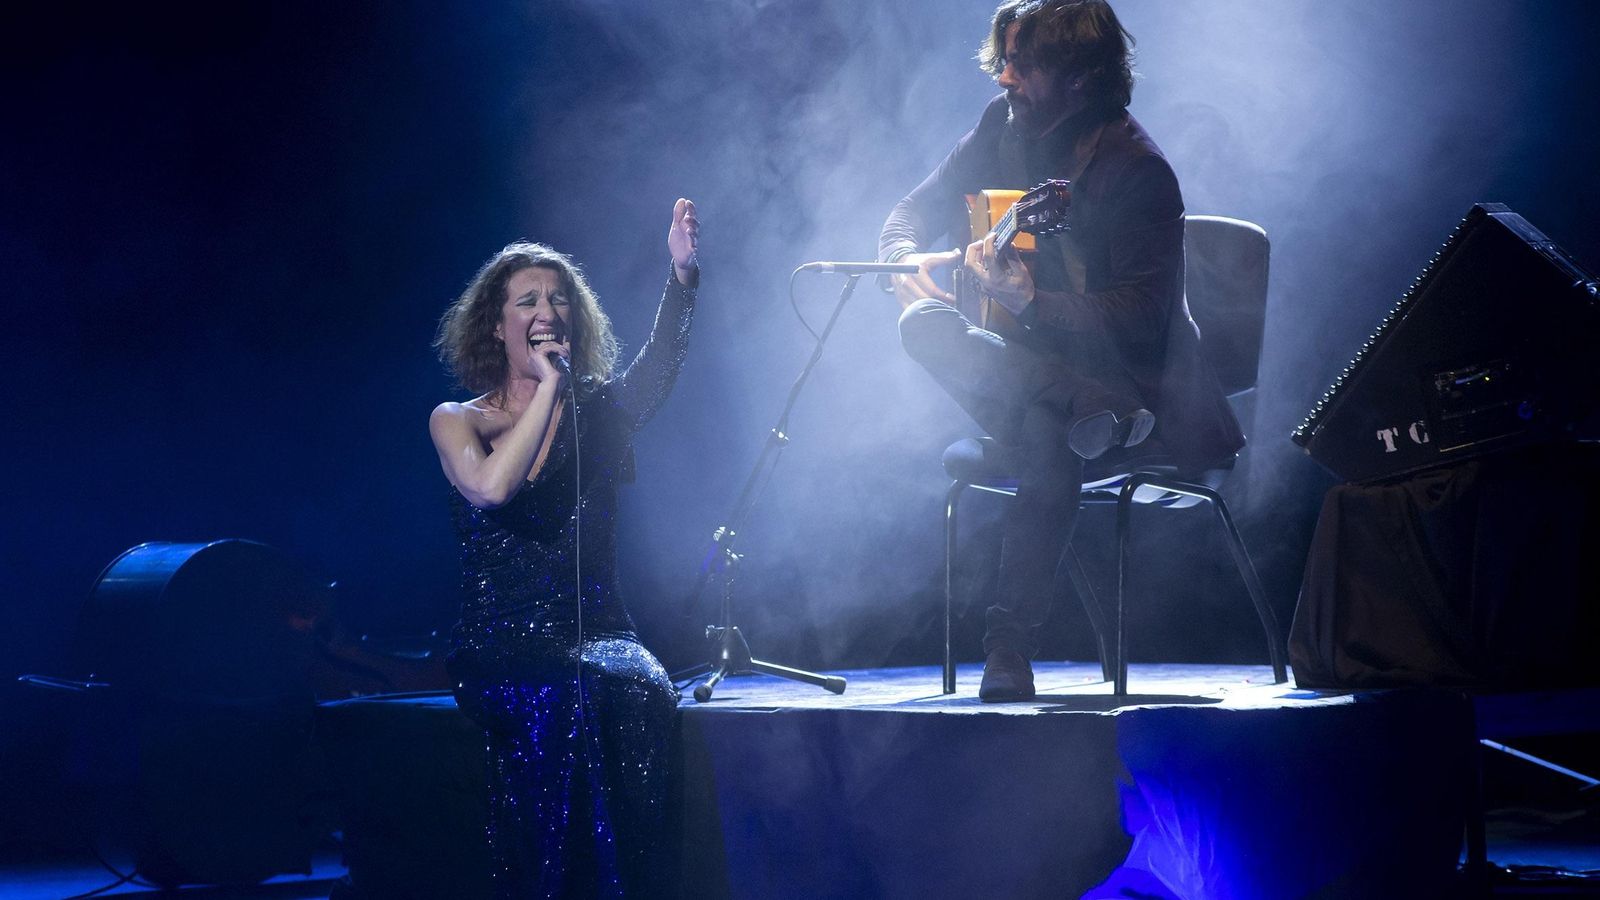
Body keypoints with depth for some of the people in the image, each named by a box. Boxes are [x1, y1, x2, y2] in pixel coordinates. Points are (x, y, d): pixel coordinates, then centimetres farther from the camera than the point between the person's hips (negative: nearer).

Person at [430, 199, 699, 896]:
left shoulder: (598, 411, 11)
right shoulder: (457, 420, 5)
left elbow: (655, 374, -12)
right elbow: (491, 486, -18)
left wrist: (682, 273, -28)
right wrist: (548, 387, -15)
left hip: (595, 629, 2)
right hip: (498, 648, -2)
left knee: (636, 691, -32)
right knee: (568, 695, -34)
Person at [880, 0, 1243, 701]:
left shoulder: (1135, 170, -16)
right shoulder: (1004, 128, 2)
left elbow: (1142, 320, -20)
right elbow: (913, 212, 11)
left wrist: (1032, 301, -34)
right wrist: (907, 258, -13)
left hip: (1124, 376, -6)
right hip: (1036, 360, 6)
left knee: (1047, 430, -38)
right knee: (923, 324, -22)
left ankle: (1011, 643, -31)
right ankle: (1090, 416, -32)